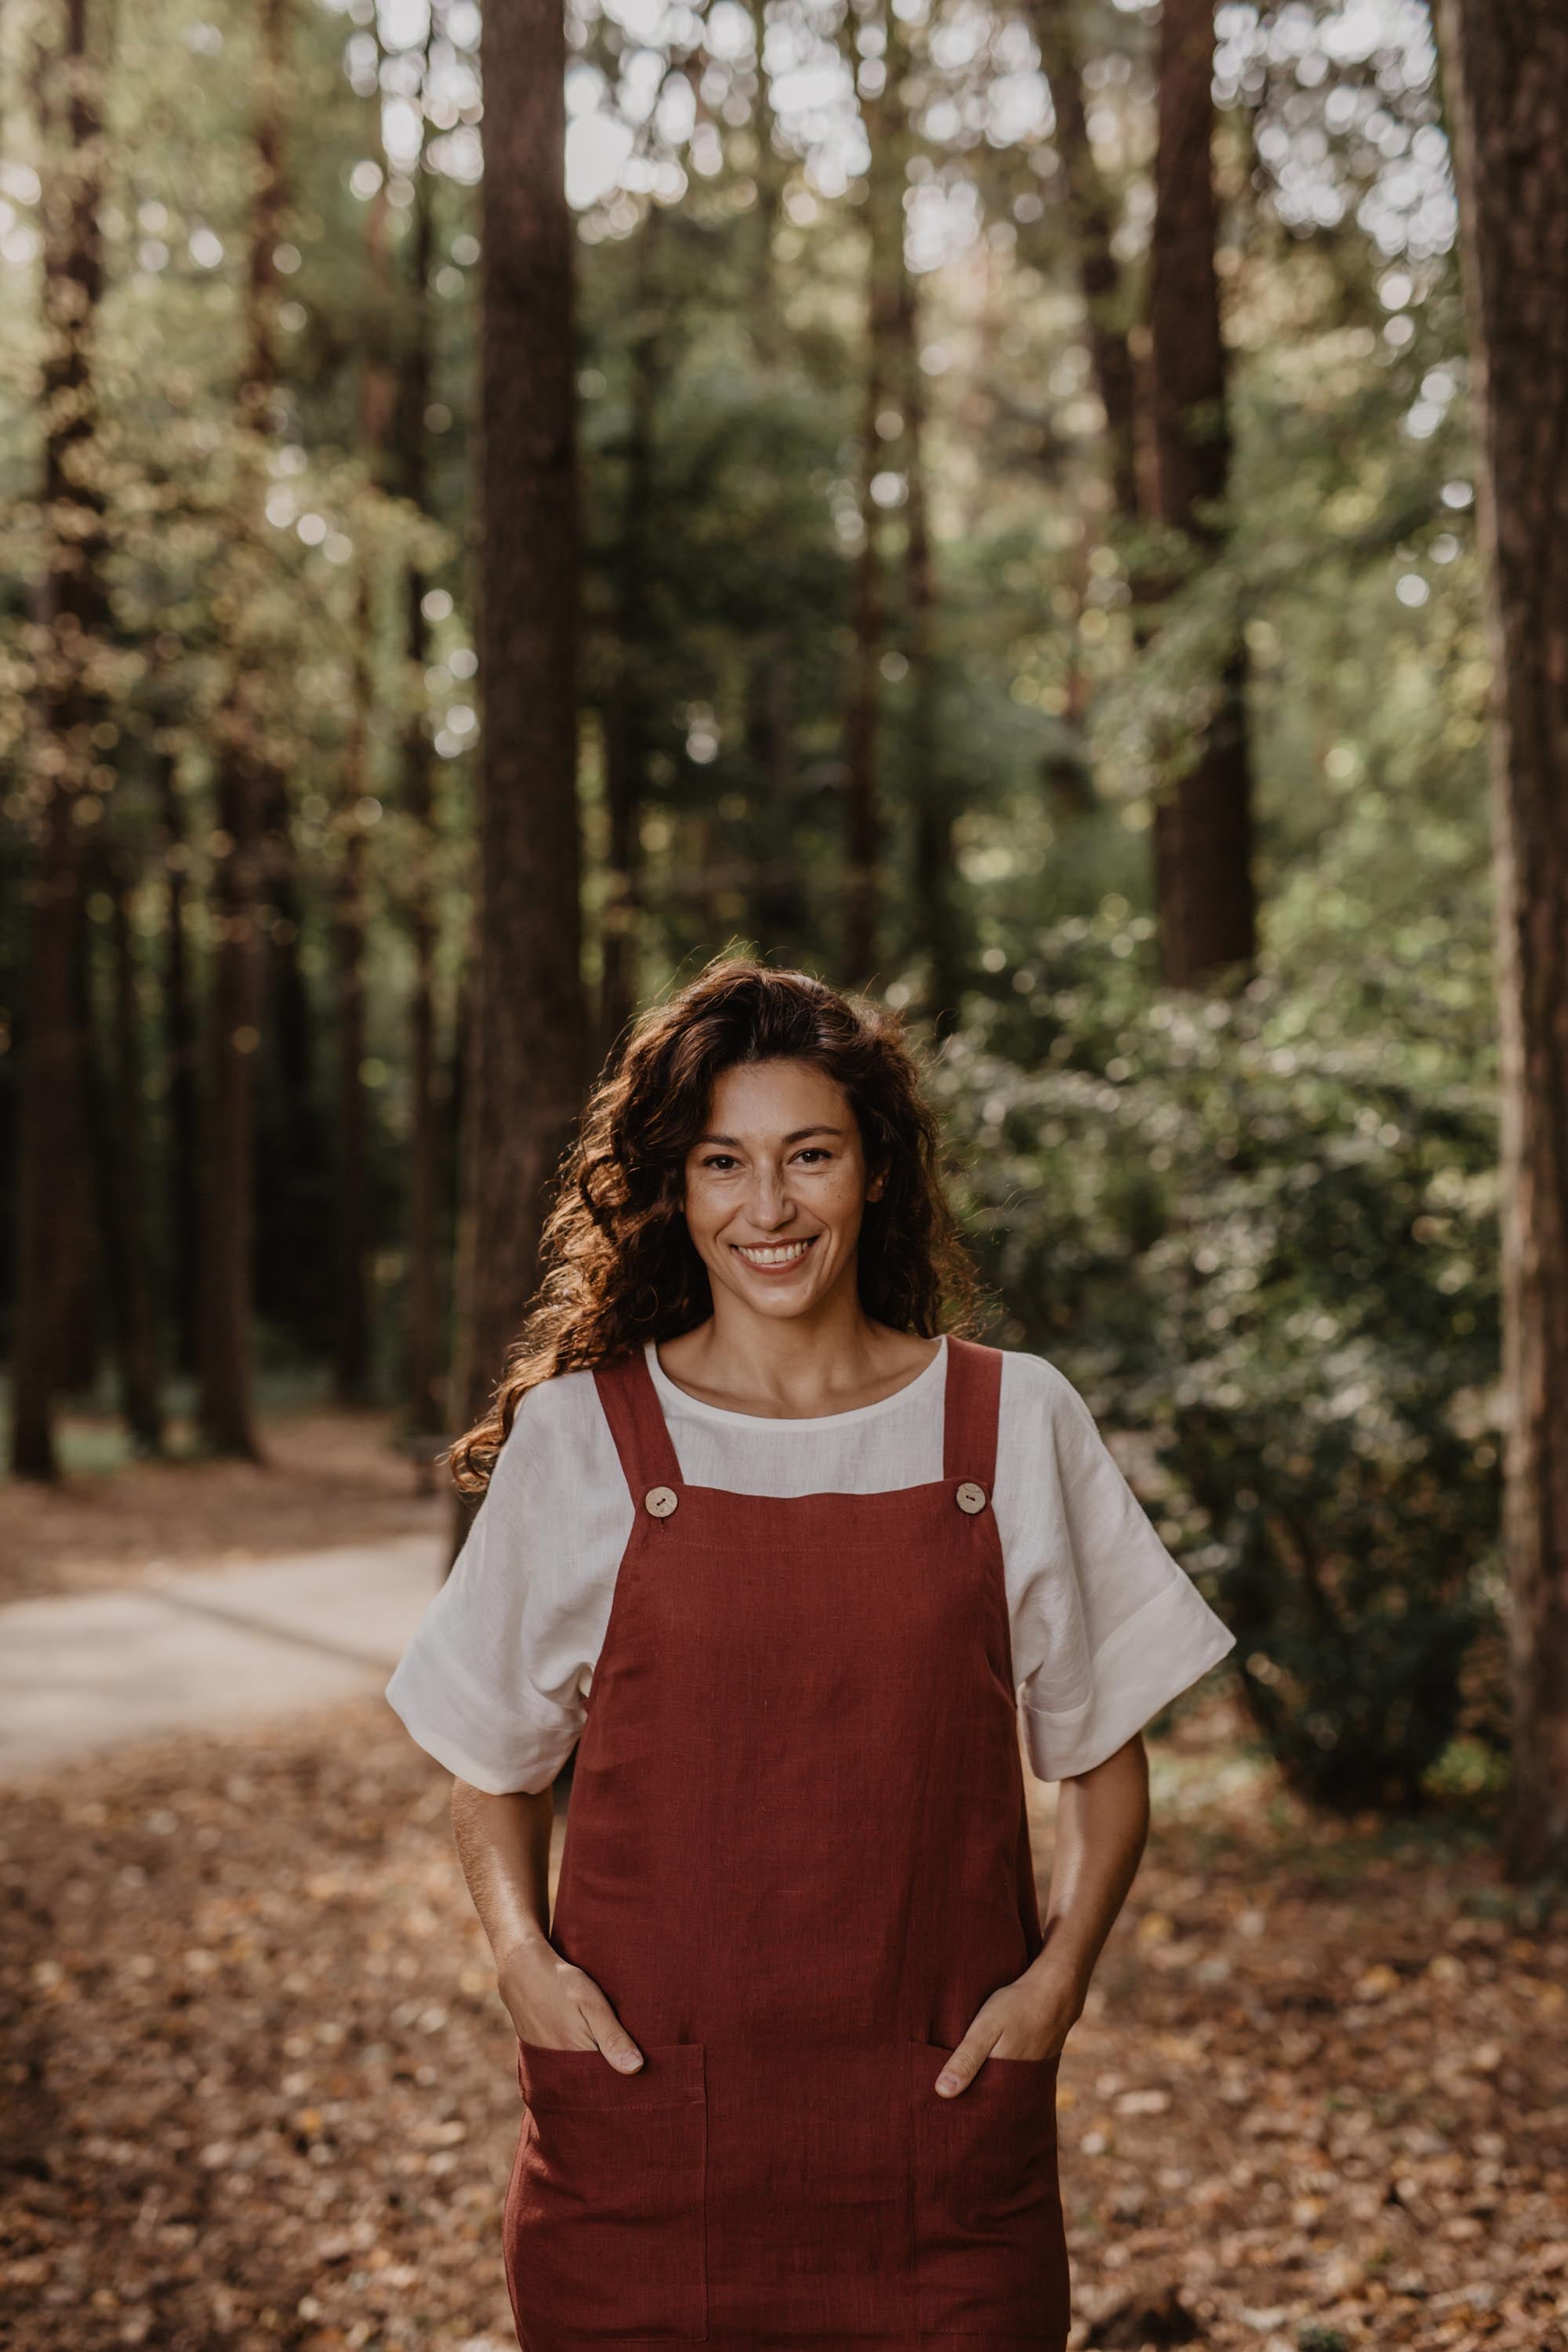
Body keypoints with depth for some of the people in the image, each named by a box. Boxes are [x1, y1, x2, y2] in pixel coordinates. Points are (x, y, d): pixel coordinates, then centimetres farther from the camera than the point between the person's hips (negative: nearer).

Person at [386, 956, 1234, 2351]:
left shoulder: (1015, 1424, 1)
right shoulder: (578, 1438, 0)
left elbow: (1106, 1756, 8)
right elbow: (496, 1761, 9)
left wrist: (1058, 1975, -5)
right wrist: (522, 1953, -6)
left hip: (942, 2098, 1)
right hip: (645, 2109, 0)